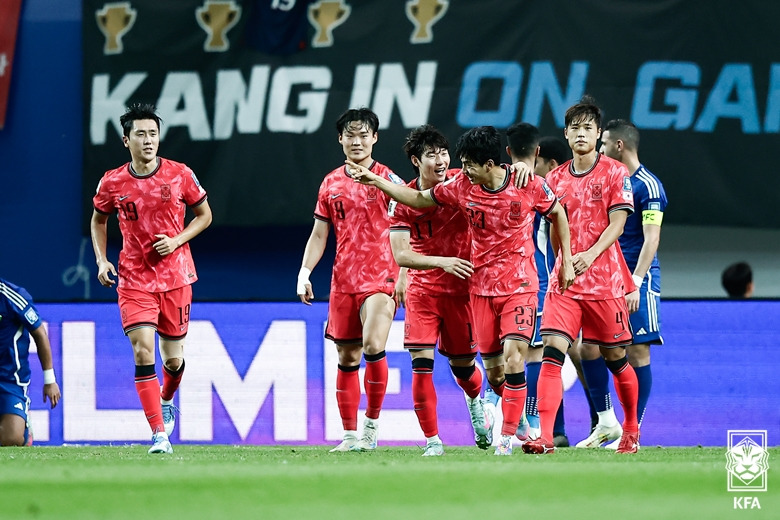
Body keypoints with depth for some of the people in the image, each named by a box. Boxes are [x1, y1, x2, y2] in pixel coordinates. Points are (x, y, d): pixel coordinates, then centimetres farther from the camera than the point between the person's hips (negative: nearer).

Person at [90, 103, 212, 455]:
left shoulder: (180, 175, -5)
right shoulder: (112, 183, -3)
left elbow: (204, 215, 7)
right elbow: (98, 220, 15)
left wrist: (177, 240, -9)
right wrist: (101, 260, 1)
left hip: (175, 277, 1)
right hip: (134, 279, -1)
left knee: (173, 360, 8)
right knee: (142, 351, -16)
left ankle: (166, 400, 43)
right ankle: (159, 435, -14)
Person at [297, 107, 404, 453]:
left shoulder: (387, 180, -1)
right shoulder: (331, 184, 12)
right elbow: (319, 235, 16)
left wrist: (403, 279, -12)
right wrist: (304, 274, 4)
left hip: (380, 278, -5)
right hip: (343, 280, 5)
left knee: (372, 346, -22)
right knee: (347, 358, 5)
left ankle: (372, 422, -8)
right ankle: (350, 435, 10)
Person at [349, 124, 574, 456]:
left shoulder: (530, 186, -10)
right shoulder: (462, 187, -3)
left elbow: (557, 214, 7)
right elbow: (419, 199, 10)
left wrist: (566, 262, 7)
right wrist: (375, 181, 3)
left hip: (519, 285, -3)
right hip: (481, 287, 3)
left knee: (513, 355, -18)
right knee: (492, 367, 3)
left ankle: (508, 435, -12)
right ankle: (513, 407, 31)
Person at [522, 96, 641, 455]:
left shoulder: (614, 173, 0)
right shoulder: (555, 178, 10)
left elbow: (617, 222, -8)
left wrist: (590, 255, -22)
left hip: (605, 282, -2)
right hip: (563, 282, 3)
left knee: (616, 357, 7)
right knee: (552, 352, -14)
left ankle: (631, 429, 28)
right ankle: (545, 436, -20)